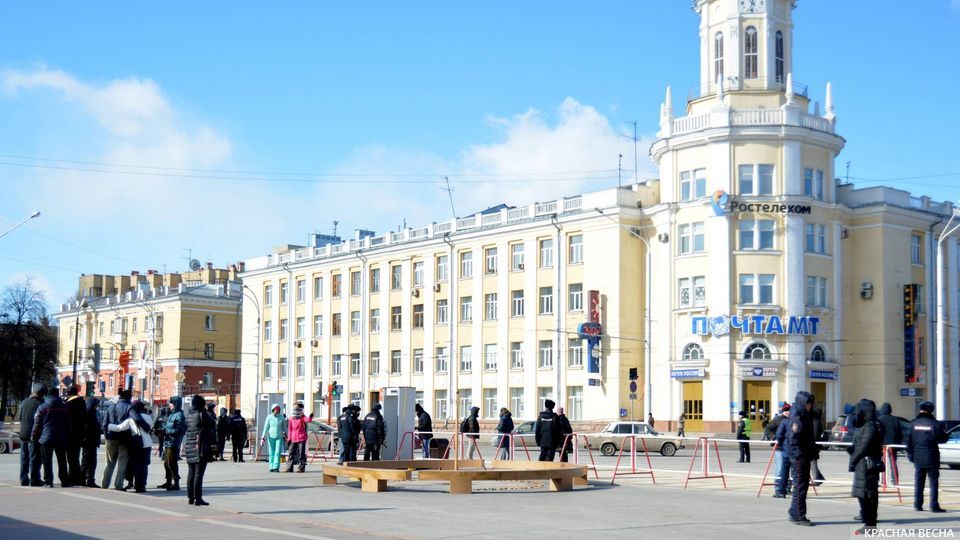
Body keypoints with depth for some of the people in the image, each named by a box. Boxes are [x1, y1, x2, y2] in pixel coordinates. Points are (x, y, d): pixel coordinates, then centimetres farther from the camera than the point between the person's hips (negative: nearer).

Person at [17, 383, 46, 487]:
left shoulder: (24, 402, 6)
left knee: (24, 458, 14)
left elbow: (19, 418, 12)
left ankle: (23, 479, 17)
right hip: (34, 435, -6)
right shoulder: (40, 404, -14)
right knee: (35, 458, -1)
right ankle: (34, 480, -1)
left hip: (23, 434, 6)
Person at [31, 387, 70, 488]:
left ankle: (48, 481, -3)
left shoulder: (42, 407, -3)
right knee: (62, 461, 10)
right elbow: (68, 424, 10)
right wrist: (67, 436, 17)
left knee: (47, 462, 1)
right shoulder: (64, 406, 6)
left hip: (46, 438, -3)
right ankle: (64, 481, 11)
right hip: (61, 438, 3)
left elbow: (37, 424, -2)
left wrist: (34, 437, 6)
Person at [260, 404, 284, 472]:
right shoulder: (269, 417, -1)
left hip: (279, 437, 0)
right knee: (271, 453, 5)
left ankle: (276, 467, -8)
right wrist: (263, 437, -9)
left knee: (277, 452, -7)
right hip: (271, 437, 0)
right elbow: (266, 427, -3)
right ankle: (271, 467, 11)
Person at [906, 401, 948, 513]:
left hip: (917, 458, 4)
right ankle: (934, 506, -2)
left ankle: (917, 505, 12)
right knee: (934, 482, 2)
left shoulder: (913, 424, 2)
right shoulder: (935, 424, -10)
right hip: (931, 458, -4)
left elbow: (908, 441, 2)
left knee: (918, 482, 11)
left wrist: (910, 455, 9)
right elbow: (943, 439, -4)